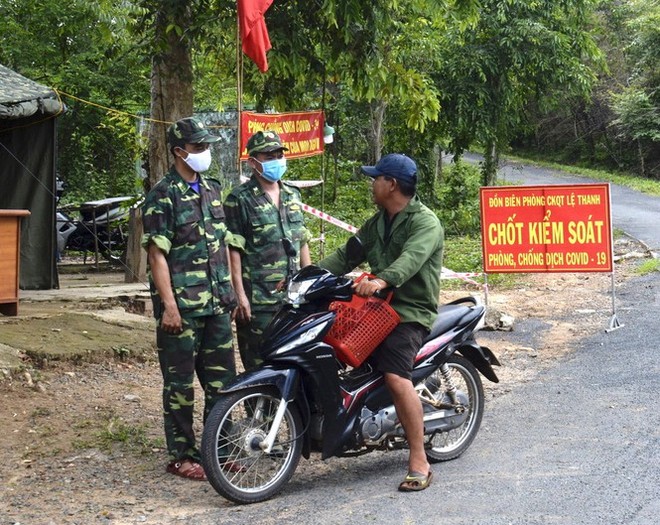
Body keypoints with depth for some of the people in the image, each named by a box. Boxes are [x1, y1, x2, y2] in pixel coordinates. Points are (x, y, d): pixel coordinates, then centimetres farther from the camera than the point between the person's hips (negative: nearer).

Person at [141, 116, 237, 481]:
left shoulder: (212, 189, 14)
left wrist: (229, 290, 16)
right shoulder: (163, 196, -8)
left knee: (222, 380, 11)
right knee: (180, 384, 2)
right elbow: (157, 254, -12)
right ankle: (181, 456, 11)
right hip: (181, 307, -7)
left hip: (216, 304, 7)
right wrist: (169, 305, -18)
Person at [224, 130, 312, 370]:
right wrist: (240, 295, -13)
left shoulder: (293, 195, 15)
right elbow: (233, 250, -9)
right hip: (258, 302, -6)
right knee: (259, 366, -4)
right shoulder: (240, 199, -5)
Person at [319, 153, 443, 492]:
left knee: (396, 377, -27)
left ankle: (419, 462, -22)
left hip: (411, 312, -9)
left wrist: (381, 280, -47)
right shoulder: (377, 223, 20)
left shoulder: (425, 222, -9)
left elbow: (411, 257, -28)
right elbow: (348, 254, 14)